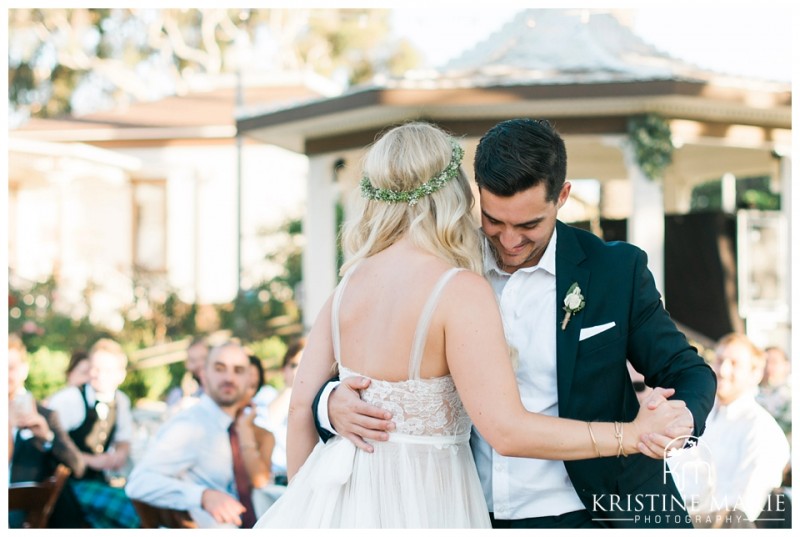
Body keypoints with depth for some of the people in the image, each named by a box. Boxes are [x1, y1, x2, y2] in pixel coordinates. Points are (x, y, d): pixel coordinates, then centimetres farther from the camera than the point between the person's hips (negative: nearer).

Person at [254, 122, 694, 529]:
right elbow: (507, 430, -23)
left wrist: (303, 501, 19)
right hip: (418, 502, -6)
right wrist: (632, 435, -15)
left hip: (342, 496, 6)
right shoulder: (462, 292, -16)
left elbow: (301, 407, 6)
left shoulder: (349, 284, 3)